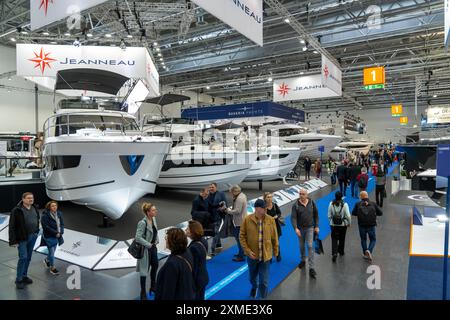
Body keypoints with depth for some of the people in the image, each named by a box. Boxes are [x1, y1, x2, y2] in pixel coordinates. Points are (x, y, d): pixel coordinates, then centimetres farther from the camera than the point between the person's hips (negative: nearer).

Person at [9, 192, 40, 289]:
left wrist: (36, 232, 10)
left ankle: (24, 276, 27)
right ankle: (18, 280, 7)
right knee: (23, 258, -7)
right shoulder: (17, 210, -13)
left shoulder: (35, 209, 5)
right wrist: (13, 241, -15)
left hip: (32, 237, 6)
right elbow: (12, 226, -13)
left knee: (28, 258, 13)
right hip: (22, 238, -6)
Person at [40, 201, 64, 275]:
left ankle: (47, 260, 48)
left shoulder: (59, 214, 3)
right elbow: (46, 227, -19)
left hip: (57, 236, 6)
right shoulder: (45, 215, -15)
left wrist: (60, 232, -10)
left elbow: (62, 224, 5)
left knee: (52, 251, 19)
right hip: (49, 236, -6)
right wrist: (55, 233, -18)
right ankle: (52, 268, 8)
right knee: (51, 252, -4)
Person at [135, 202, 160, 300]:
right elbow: (138, 238, -26)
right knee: (145, 270, 6)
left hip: (153, 247, 8)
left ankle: (153, 286, 43)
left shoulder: (153, 219, -2)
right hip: (145, 249, -8)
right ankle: (143, 293, 24)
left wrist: (157, 241, 2)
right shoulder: (142, 223, -26)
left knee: (155, 266, 21)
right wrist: (149, 245, -20)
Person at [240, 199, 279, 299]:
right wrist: (247, 250, -13)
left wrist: (275, 251, 7)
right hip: (252, 255, 1)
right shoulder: (247, 219, -13)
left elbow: (274, 237, 0)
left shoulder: (270, 220, -10)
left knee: (264, 281, 4)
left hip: (266, 255, -1)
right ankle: (254, 287, 58)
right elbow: (242, 236, -7)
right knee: (252, 277, 25)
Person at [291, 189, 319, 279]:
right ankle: (303, 260, 41)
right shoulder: (296, 205, -10)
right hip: (300, 228, 1)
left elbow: (316, 215, 5)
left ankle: (311, 268, -5)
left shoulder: (311, 203, -4)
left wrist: (316, 226, 3)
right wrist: (295, 228, -29)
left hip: (310, 228, -1)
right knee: (301, 246, 15)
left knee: (310, 246, -9)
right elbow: (293, 217, -16)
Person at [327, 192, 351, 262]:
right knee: (342, 239, 19)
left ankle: (334, 253, -11)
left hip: (334, 225, 0)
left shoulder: (331, 204, -10)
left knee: (334, 239, 4)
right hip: (343, 224, 0)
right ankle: (341, 251, 36)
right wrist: (349, 223, 5)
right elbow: (348, 216, -11)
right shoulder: (344, 205, -15)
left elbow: (329, 215, -3)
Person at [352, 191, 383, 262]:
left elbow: (353, 213, -1)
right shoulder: (373, 204, -3)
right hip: (371, 226, 0)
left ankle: (365, 253, 23)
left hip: (361, 226, 0)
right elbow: (380, 213, 1)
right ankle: (369, 251, -6)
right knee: (373, 240, 16)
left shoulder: (358, 204, -5)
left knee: (363, 239, 20)